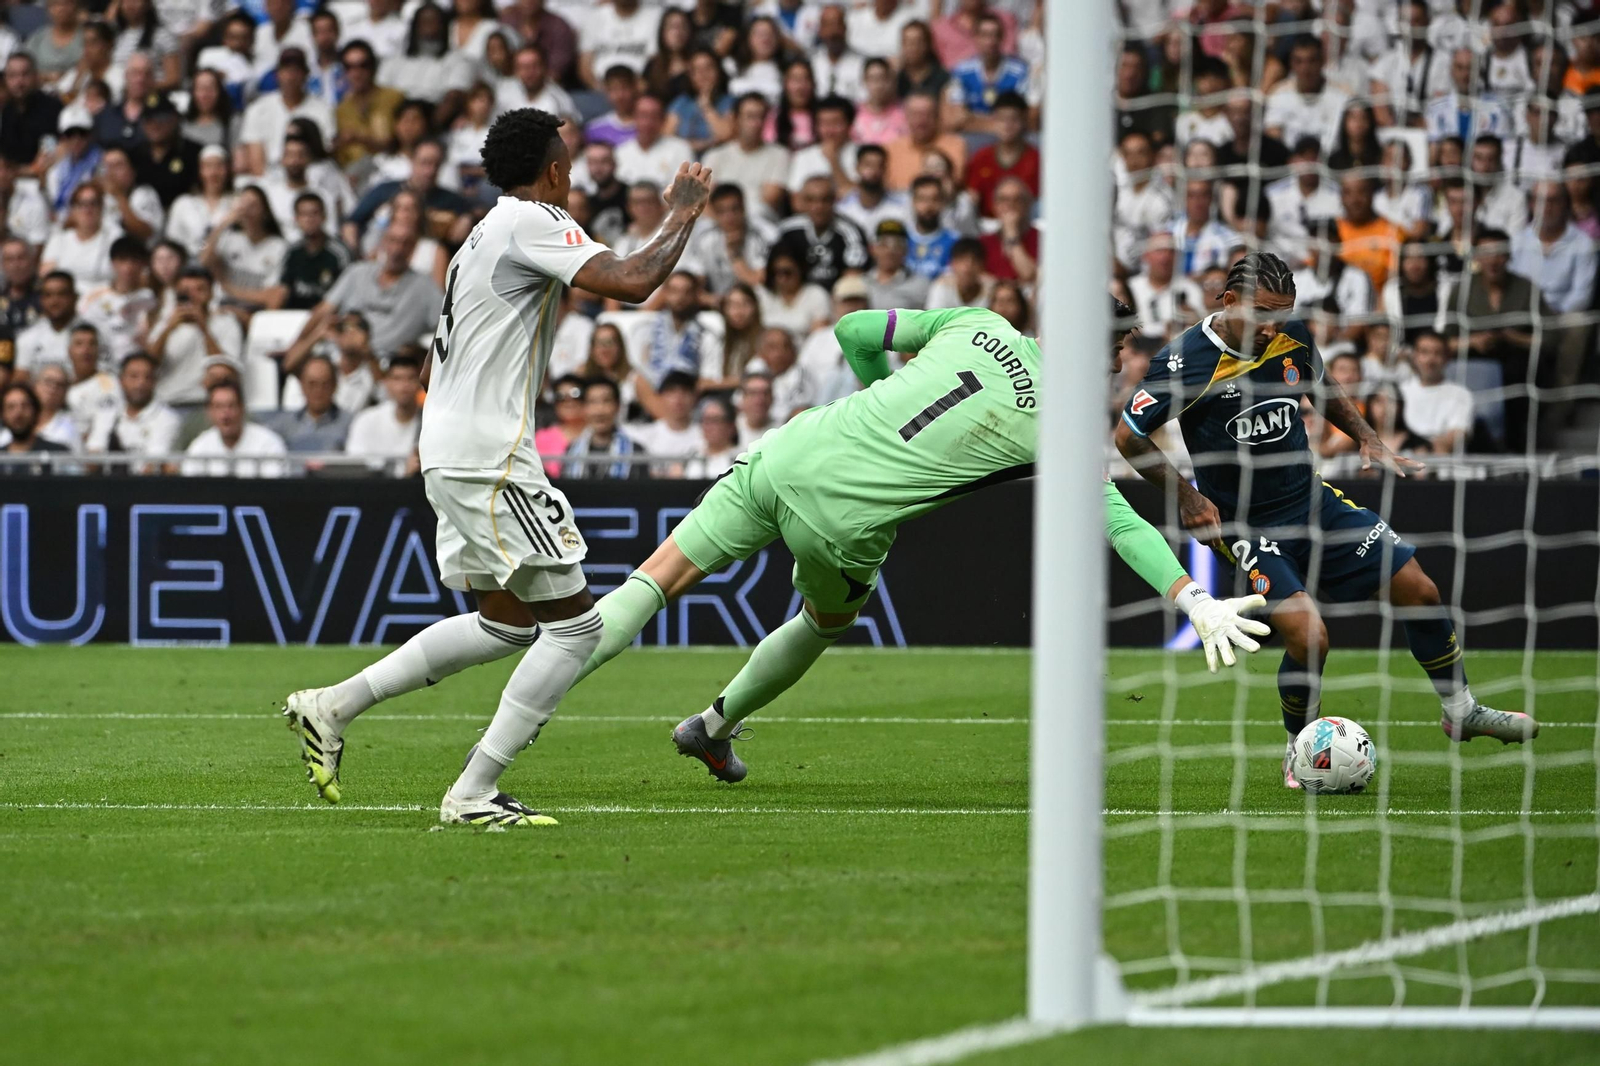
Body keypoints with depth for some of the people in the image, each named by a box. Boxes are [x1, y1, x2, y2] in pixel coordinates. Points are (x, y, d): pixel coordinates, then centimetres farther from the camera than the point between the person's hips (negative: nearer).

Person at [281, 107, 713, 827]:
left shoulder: (484, 233, 20)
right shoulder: (532, 223, -11)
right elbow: (632, 282, -23)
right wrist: (682, 215, -8)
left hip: (450, 453, 10)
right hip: (488, 459, -10)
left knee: (506, 624, 19)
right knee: (574, 624, -6)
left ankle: (331, 707, 17)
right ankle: (473, 794, -8)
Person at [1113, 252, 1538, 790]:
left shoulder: (1292, 338, -2)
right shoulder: (1184, 363, -19)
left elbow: (1322, 388, 20)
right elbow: (1128, 437, -9)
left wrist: (1368, 439, 7)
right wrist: (1188, 497, -13)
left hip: (1309, 498, 6)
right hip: (1243, 523, -6)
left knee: (1418, 589, 3)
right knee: (1308, 634, -22)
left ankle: (1460, 709, 25)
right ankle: (1300, 751, 5)